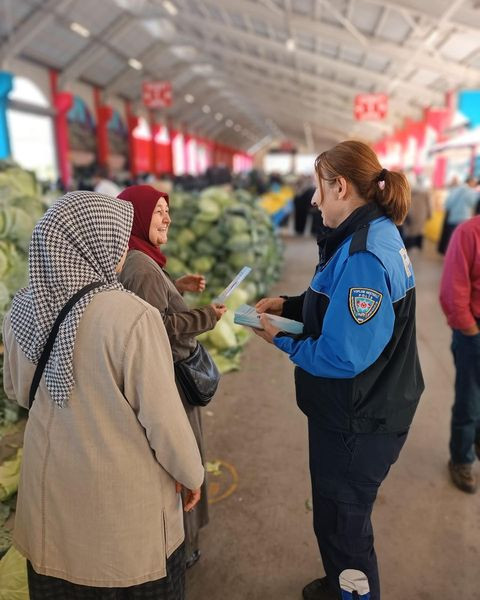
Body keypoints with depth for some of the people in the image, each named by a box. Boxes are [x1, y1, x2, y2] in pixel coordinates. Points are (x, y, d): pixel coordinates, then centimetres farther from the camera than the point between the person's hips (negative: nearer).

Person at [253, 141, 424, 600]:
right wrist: (289, 305, 2)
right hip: (360, 411, 10)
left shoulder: (363, 256, -29)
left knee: (342, 524, 14)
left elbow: (342, 357, -30)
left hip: (356, 424, -10)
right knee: (340, 514, 29)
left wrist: (281, 338, -15)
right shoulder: (372, 235, 4)